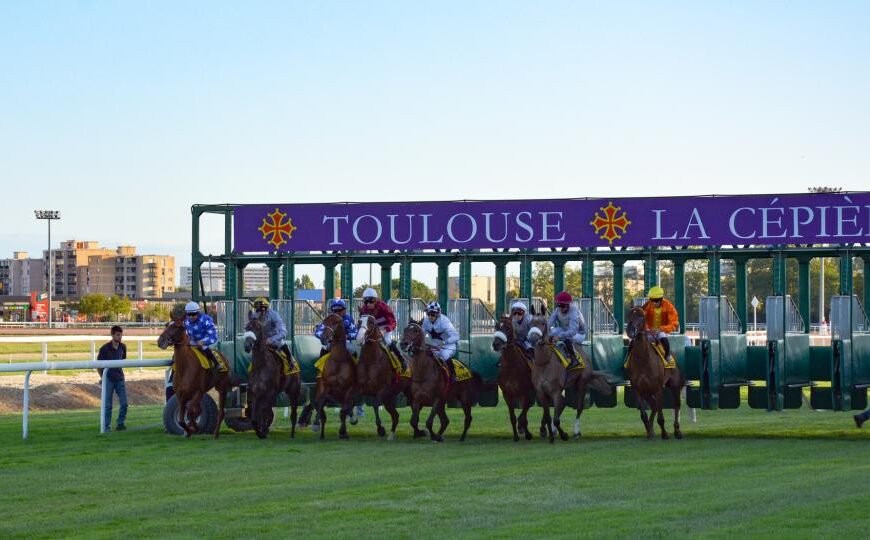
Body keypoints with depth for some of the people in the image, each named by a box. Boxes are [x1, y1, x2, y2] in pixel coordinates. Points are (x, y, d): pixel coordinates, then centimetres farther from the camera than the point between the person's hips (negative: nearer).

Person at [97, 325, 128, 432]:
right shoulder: (105, 348, -11)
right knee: (108, 405, 1)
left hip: (119, 378, 4)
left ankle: (120, 423, 12)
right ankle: (107, 426, 8)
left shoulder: (123, 347, 4)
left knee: (124, 403, 0)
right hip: (108, 379, -4)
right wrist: (102, 377, -7)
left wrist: (120, 371, 11)